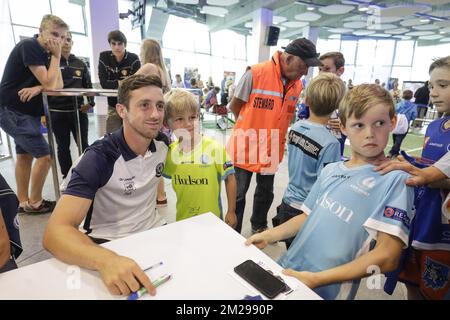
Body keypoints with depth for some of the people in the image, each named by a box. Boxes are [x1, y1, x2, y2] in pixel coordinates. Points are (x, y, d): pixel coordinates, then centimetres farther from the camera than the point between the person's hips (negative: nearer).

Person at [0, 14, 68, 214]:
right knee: (44, 155, -11)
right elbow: (49, 83, -23)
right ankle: (34, 203, 5)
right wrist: (56, 56, -15)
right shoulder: (29, 46, -16)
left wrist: (38, 88, -20)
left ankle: (23, 202, 23)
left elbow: (58, 85, 0)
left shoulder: (46, 53, 8)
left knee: (25, 155, 12)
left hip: (27, 111, 9)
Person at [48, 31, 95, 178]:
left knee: (83, 145, 6)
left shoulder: (80, 64, 10)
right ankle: (66, 177, 20)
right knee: (63, 147, 9)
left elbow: (88, 85, 15)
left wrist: (90, 102, -3)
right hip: (58, 113, -1)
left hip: (79, 111, 2)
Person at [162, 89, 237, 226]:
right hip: (182, 219, 3)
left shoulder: (214, 148, -18)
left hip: (212, 219, -2)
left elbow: (230, 178, -8)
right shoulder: (169, 151, -8)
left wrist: (231, 212, -4)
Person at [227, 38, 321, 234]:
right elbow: (235, 106, -8)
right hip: (245, 148, -4)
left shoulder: (298, 85, -2)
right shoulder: (255, 73, -18)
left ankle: (259, 226, 44)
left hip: (272, 150, 5)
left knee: (266, 193, 19)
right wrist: (251, 129, 1)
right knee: (238, 194, 10)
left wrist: (274, 132, 3)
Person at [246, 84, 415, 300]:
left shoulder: (395, 179, -11)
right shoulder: (330, 170, 6)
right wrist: (268, 236, 4)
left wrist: (316, 279, -19)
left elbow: (387, 256, -16)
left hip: (326, 291, -5)